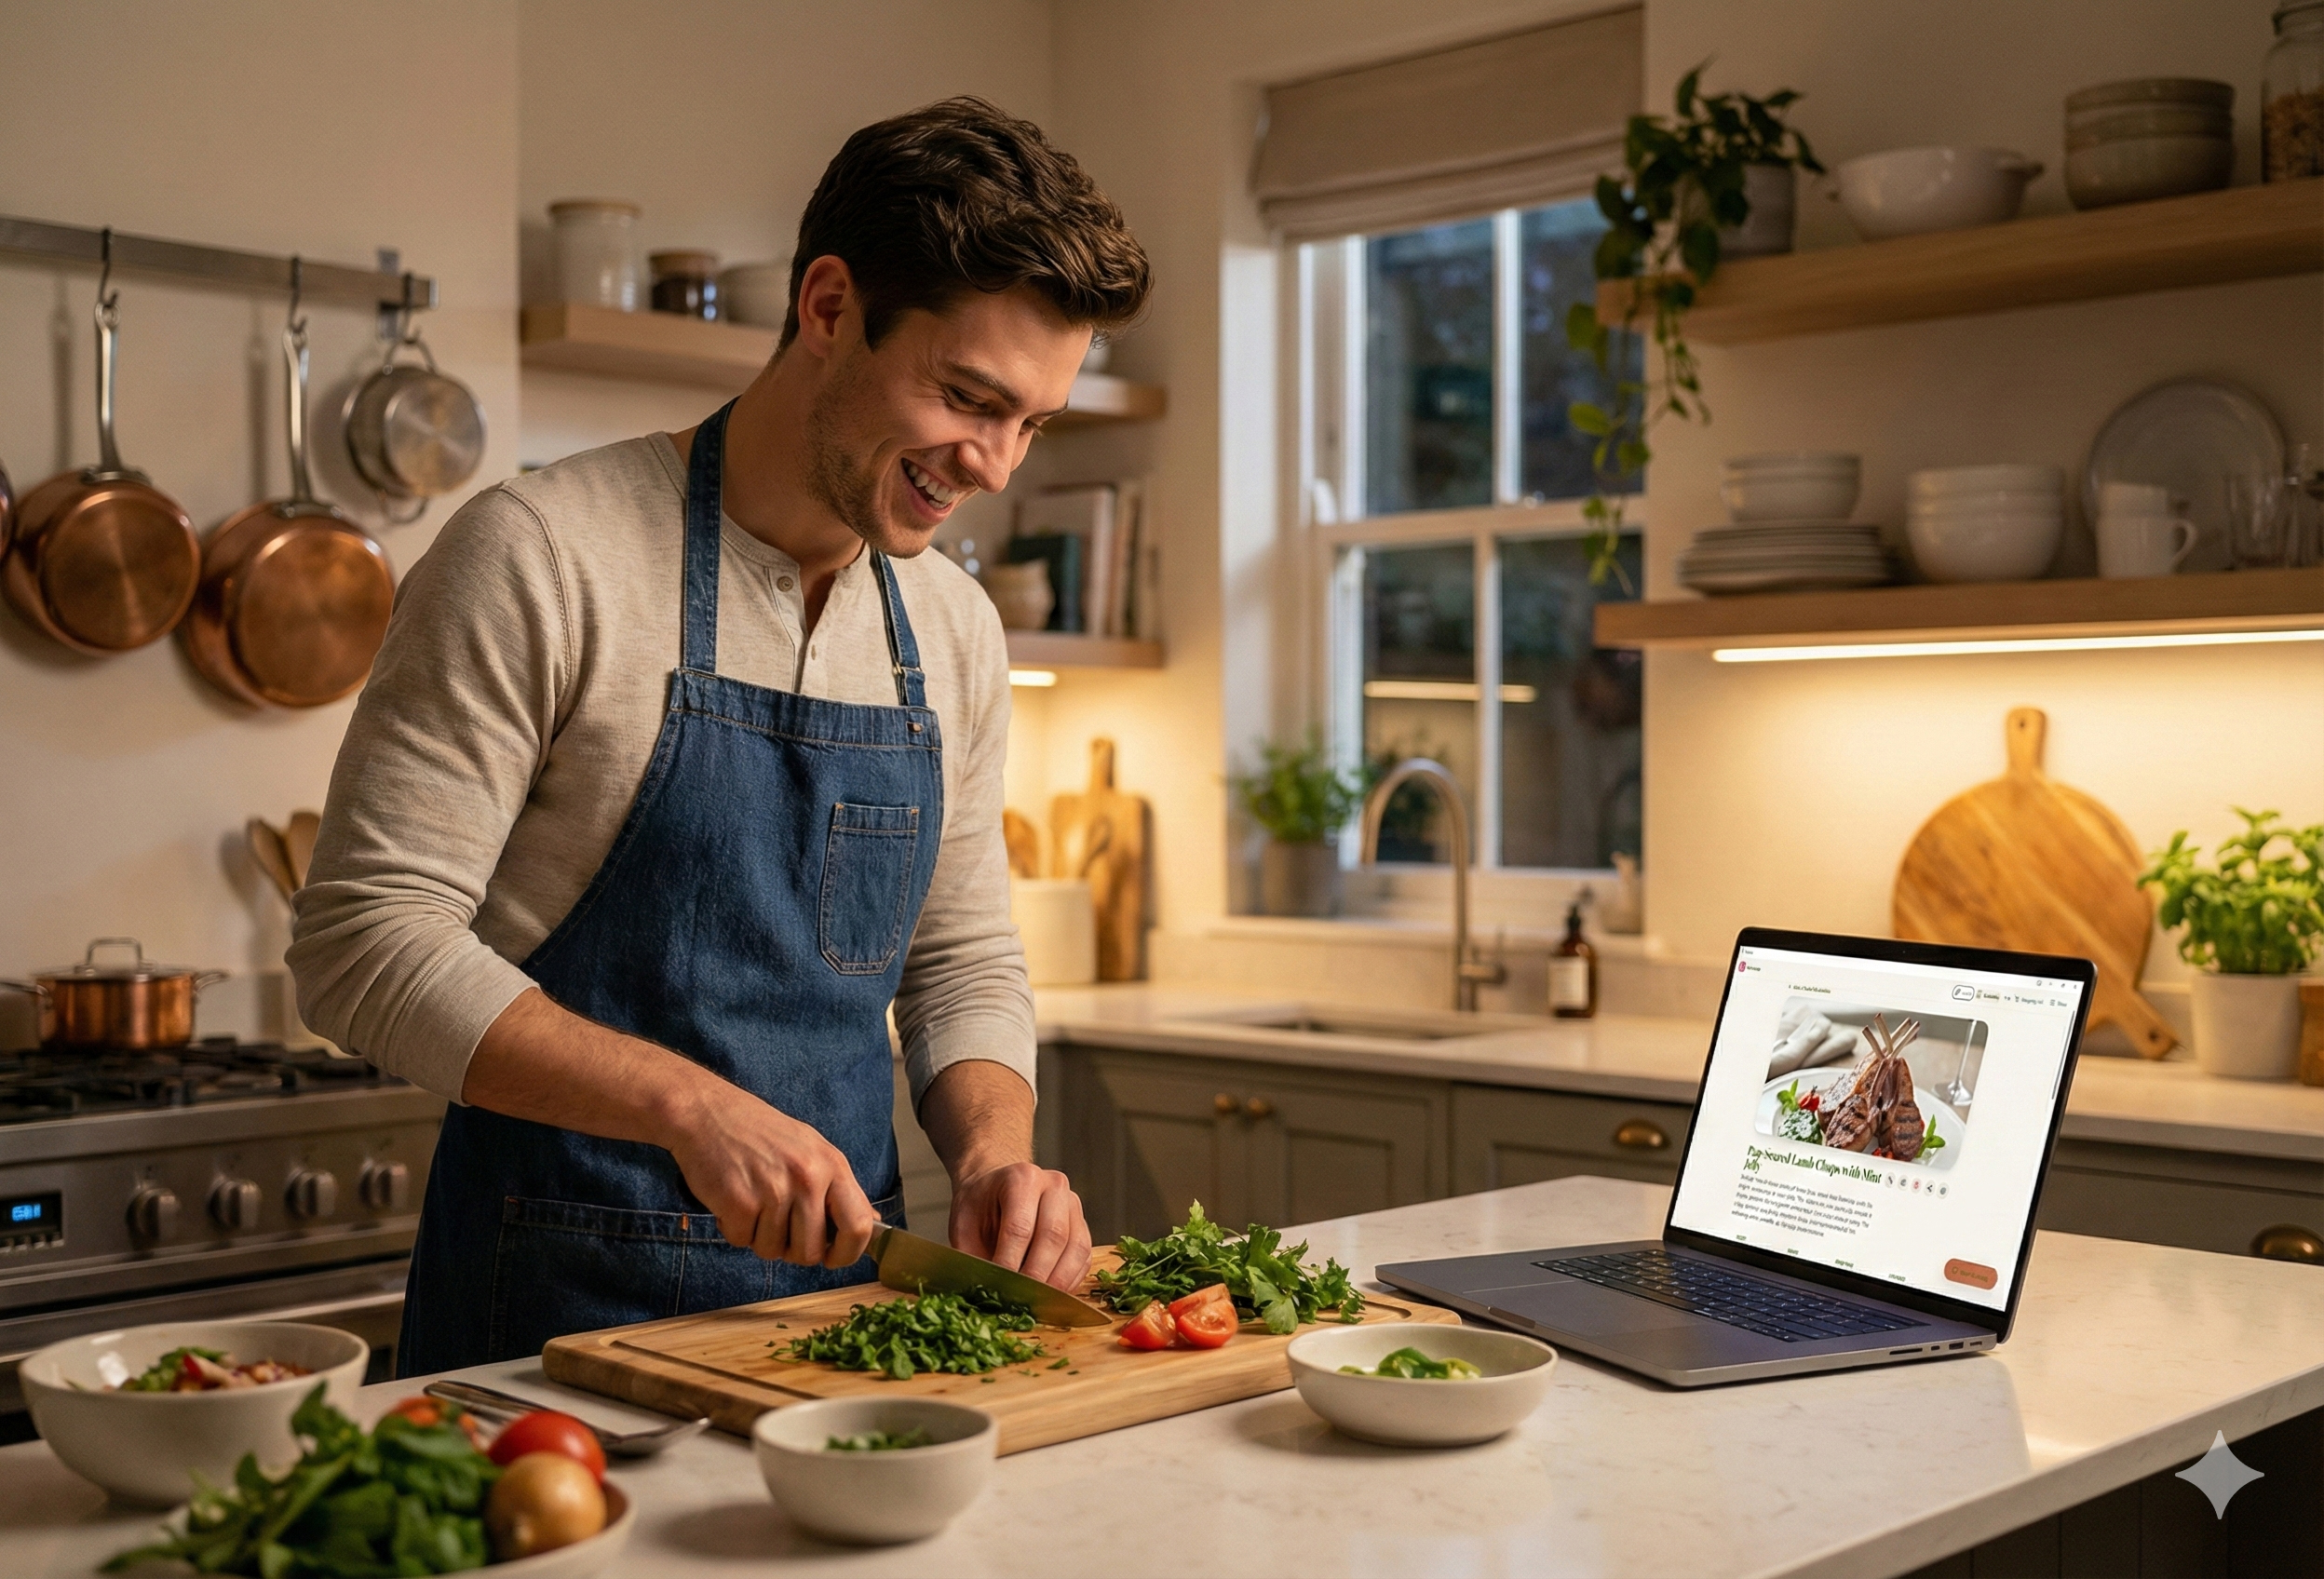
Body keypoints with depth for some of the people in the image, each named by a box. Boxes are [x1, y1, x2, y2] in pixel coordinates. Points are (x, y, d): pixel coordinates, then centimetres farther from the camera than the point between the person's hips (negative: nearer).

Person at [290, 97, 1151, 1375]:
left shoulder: (954, 631, 8)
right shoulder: (542, 557, -11)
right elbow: (366, 943, -14)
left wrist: (994, 1151, -5)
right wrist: (690, 1104, -22)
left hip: (844, 1288, 5)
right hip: (565, 1306, -5)